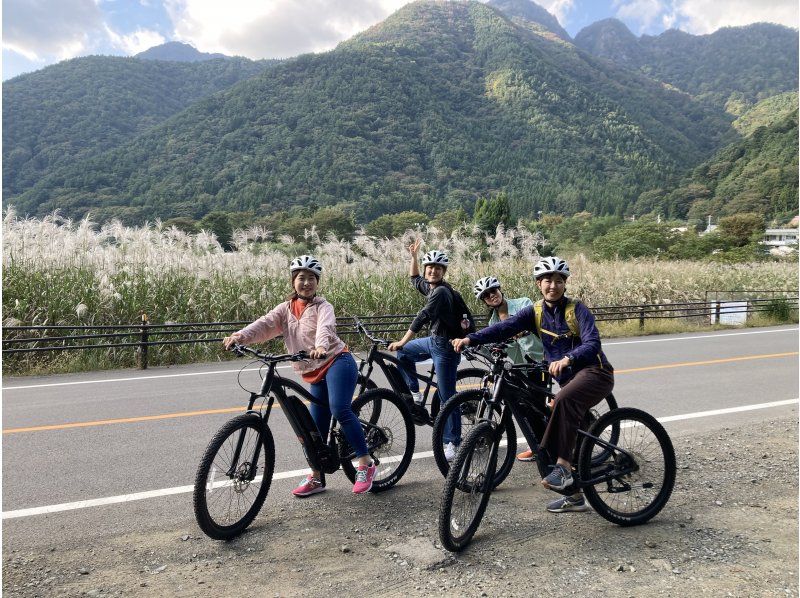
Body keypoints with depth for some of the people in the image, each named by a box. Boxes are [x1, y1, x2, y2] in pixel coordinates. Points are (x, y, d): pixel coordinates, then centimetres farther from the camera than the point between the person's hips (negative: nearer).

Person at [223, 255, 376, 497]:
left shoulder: (322, 307, -3)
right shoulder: (285, 309, 10)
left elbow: (325, 327, -25)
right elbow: (264, 324, -7)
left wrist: (320, 346, -47)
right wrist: (240, 336, -27)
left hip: (337, 361, -6)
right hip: (316, 373, 6)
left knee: (339, 409, -26)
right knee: (317, 426, 10)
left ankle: (366, 464, -17)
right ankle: (316, 478, 25)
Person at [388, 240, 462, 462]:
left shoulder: (441, 291, -21)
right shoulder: (429, 286, 7)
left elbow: (422, 318, -23)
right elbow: (414, 279, 28)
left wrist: (402, 342, -20)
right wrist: (413, 255, 20)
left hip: (446, 346, -10)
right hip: (434, 340, 10)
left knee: (447, 396, -4)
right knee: (403, 353, 19)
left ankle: (453, 442, 6)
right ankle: (415, 395, 22)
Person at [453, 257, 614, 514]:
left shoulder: (577, 310, -9)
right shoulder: (535, 312, 2)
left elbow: (593, 343, -22)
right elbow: (505, 327, -13)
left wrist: (567, 359, -42)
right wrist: (470, 339, -28)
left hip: (595, 372, -6)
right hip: (569, 378, 6)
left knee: (564, 399, -36)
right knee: (563, 438, 8)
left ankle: (562, 467, -30)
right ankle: (574, 497, 25)